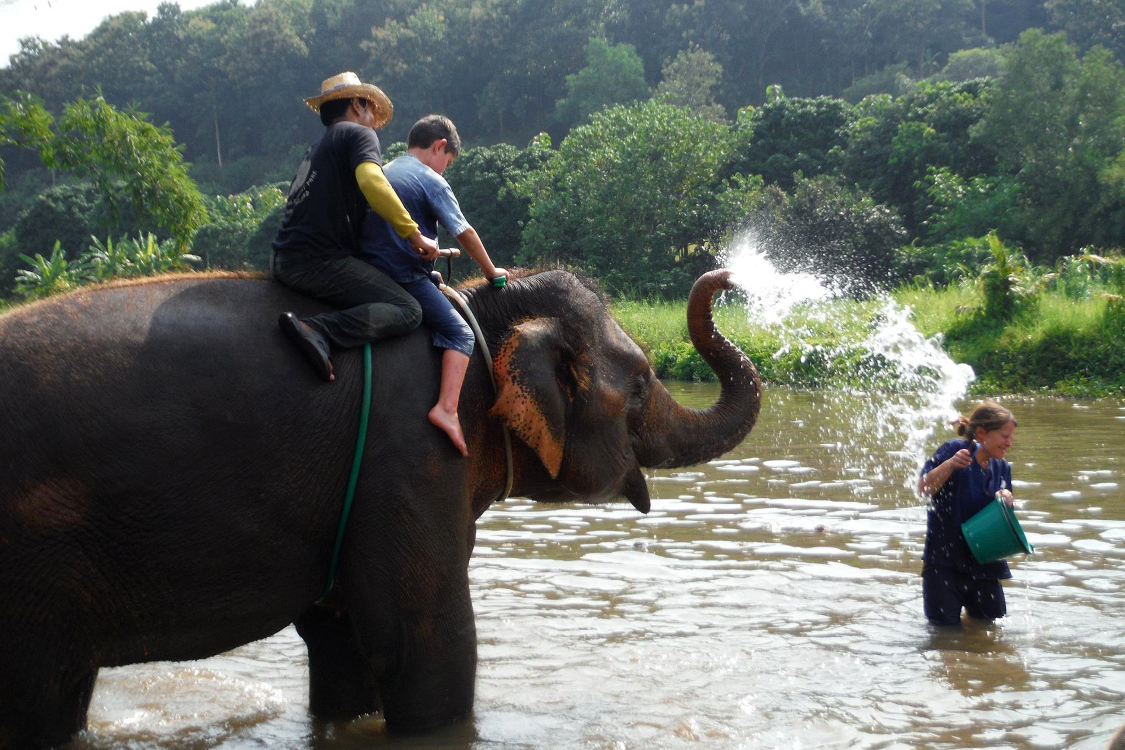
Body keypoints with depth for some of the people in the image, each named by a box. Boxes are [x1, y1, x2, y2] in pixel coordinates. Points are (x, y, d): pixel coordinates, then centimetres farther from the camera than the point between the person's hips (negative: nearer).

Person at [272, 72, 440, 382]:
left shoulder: (318, 148, 29)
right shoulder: (359, 134, 1)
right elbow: (371, 181, -20)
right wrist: (414, 235, -15)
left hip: (284, 261, 9)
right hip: (322, 261, -9)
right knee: (407, 311, -13)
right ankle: (318, 331, -29)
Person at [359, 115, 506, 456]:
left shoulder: (382, 174, 18)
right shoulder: (431, 181, -3)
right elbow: (465, 233, -2)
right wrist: (491, 271, 11)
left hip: (370, 274, 8)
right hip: (407, 277, -8)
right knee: (460, 334, -6)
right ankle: (446, 408, -23)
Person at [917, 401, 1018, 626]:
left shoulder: (1002, 468, 8)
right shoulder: (955, 450, -10)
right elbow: (924, 488, -18)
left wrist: (1005, 501, -12)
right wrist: (950, 464, -31)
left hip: (984, 563, 6)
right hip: (944, 559, -6)